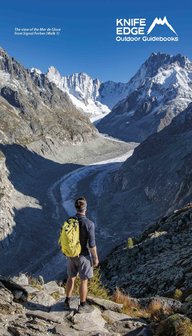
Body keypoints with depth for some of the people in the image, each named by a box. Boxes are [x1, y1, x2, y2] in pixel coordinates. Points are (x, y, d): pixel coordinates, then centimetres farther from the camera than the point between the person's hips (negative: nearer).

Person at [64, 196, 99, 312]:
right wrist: (96, 258, -6)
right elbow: (92, 244, -21)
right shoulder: (89, 224, -26)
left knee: (71, 277, 23)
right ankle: (82, 305, 28)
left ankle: (67, 302, 34)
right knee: (84, 281, 14)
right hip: (84, 256, -4)